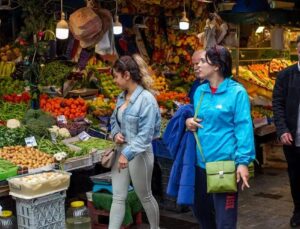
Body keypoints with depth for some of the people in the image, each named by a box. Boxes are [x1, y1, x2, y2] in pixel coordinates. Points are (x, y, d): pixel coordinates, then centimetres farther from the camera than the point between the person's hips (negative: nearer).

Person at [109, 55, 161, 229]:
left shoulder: (146, 99, -19)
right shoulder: (122, 97, 5)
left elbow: (146, 134, -23)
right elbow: (114, 120, 19)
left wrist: (128, 154, -28)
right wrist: (116, 134, -2)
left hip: (139, 154, -7)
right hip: (122, 151, 7)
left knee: (145, 197, 12)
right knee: (118, 198, 8)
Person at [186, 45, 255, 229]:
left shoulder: (236, 92, -8)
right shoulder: (200, 91, 9)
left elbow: (243, 127, -12)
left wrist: (243, 161, -19)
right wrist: (189, 121, 0)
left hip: (225, 163, -6)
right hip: (201, 162, 7)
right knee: (202, 209, 19)